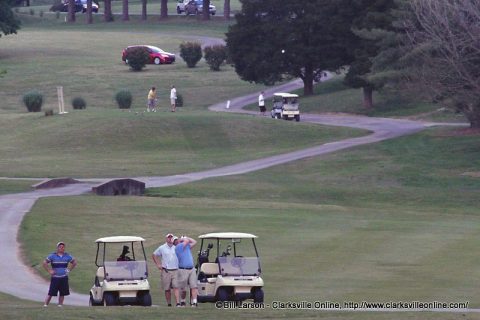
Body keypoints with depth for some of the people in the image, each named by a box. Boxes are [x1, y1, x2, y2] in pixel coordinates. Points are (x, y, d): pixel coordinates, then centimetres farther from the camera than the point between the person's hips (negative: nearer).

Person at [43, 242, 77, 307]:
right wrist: (49, 271, -6)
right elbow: (45, 263, 0)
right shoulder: (52, 256, -2)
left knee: (62, 293, 4)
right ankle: (45, 305, -3)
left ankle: (60, 304, 12)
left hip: (64, 278, 3)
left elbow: (74, 262, 20)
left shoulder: (67, 256, 8)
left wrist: (69, 270, 9)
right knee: (51, 293, -7)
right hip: (55, 278, -3)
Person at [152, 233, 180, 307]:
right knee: (167, 289, 3)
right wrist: (158, 264, 7)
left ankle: (178, 303, -18)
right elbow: (154, 255, 16)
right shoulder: (162, 248, 7)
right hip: (166, 271, 0)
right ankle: (169, 304, 12)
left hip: (175, 270, 0)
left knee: (176, 287, -12)